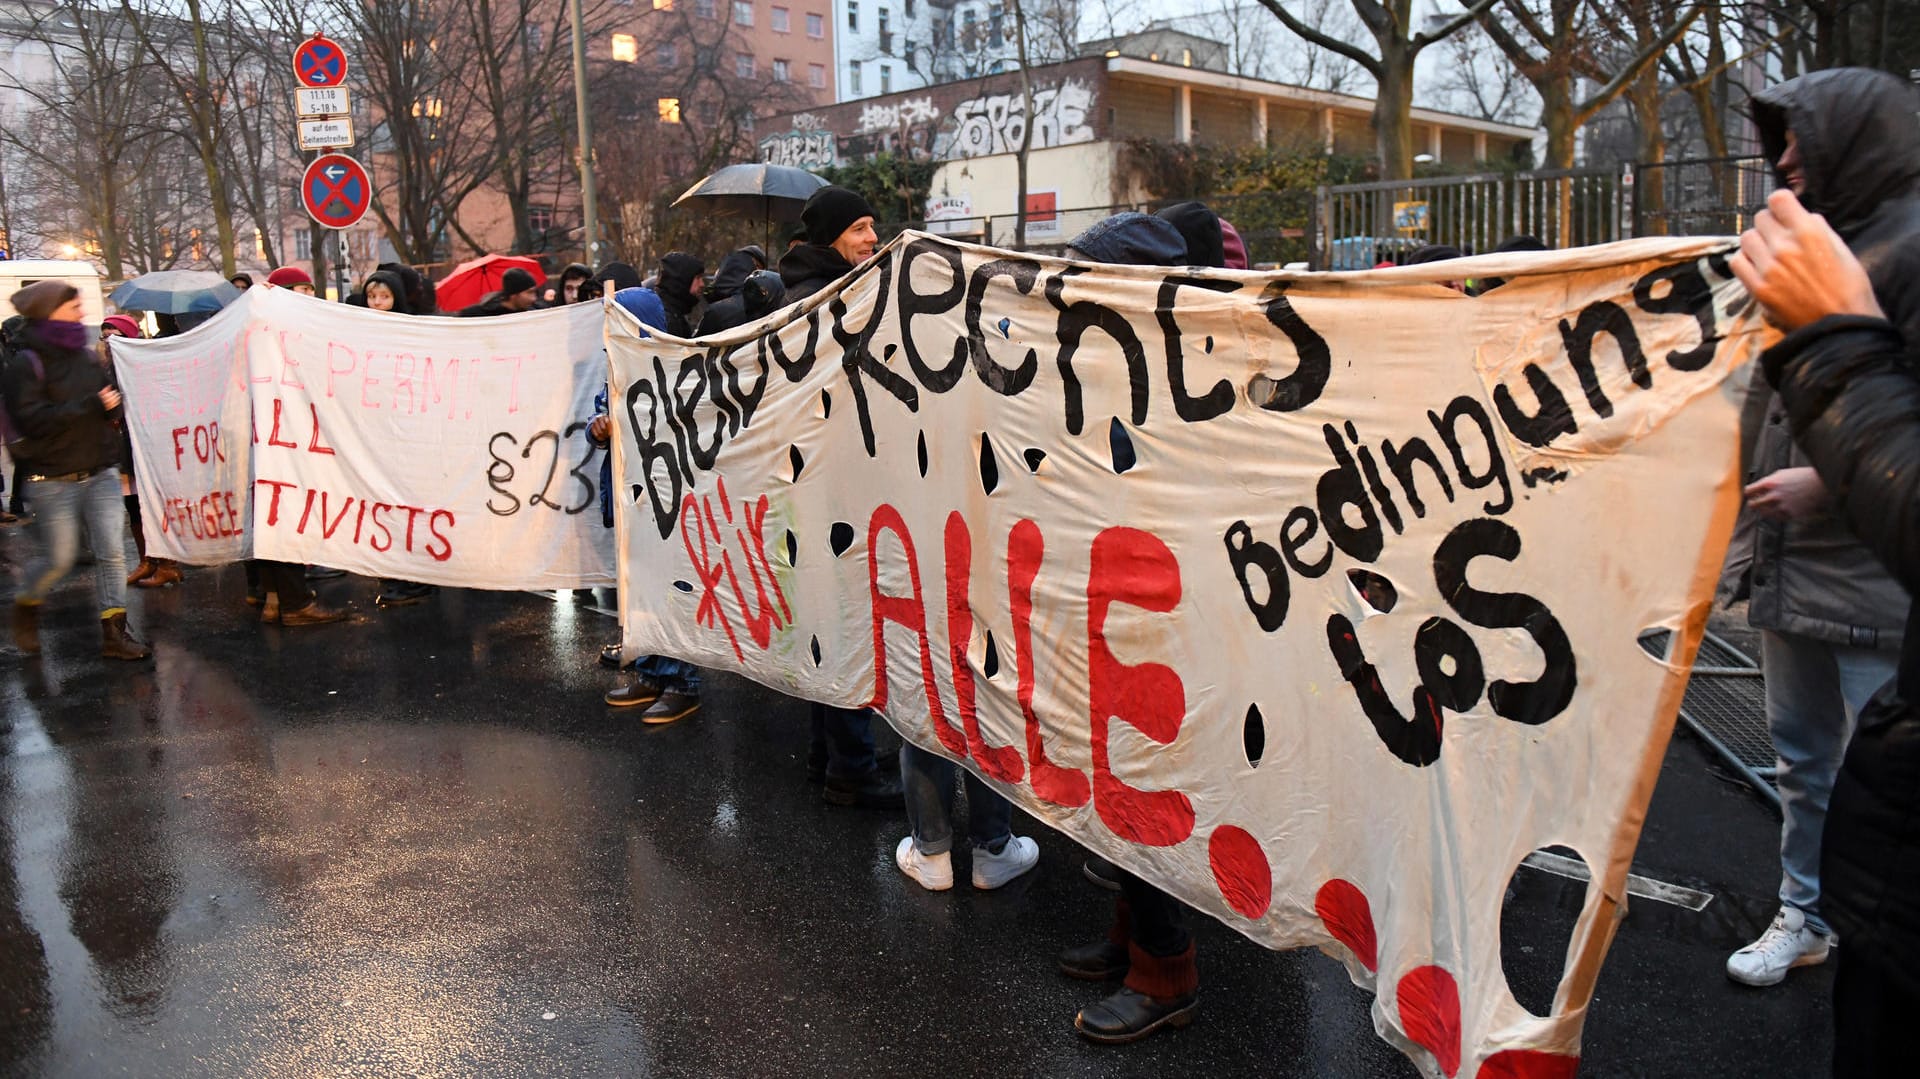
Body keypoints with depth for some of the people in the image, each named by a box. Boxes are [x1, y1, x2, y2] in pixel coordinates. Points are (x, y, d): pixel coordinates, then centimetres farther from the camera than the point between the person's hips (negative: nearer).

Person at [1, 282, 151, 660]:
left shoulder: (85, 357, 9)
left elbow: (112, 406, 14)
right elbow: (32, 419, -20)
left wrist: (111, 405, -10)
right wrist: (89, 406, -23)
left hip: (100, 474, 5)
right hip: (54, 481, -5)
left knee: (112, 552, -3)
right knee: (58, 558, 2)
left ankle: (114, 632, 2)